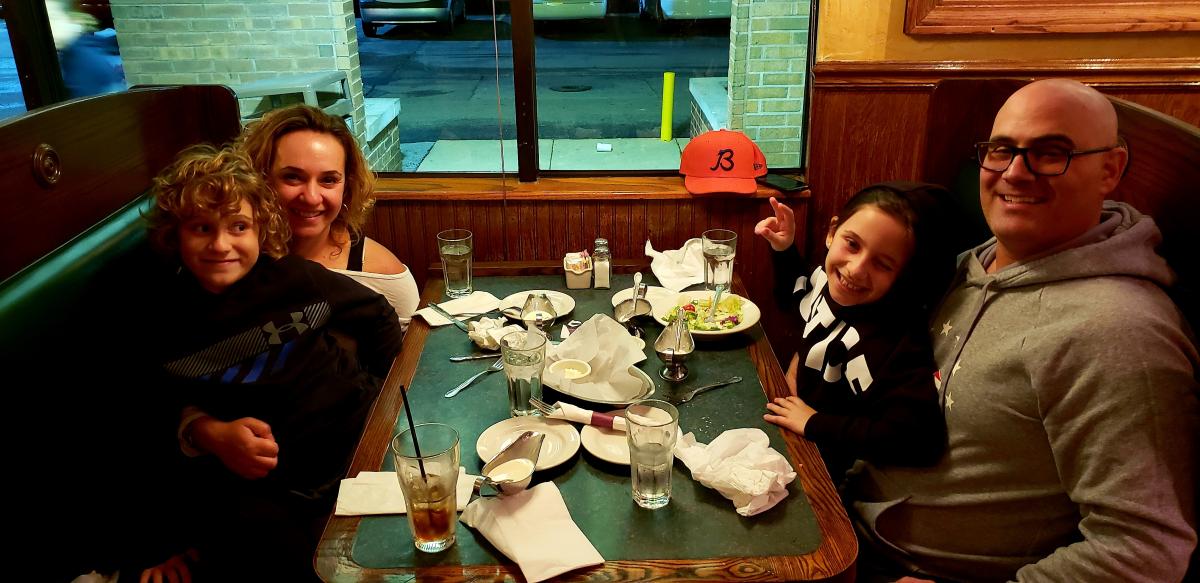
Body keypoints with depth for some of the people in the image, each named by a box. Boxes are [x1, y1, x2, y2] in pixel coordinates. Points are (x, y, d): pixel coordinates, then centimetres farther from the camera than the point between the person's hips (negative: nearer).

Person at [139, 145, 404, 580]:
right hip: (249, 476, 0)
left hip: (352, 441, 1)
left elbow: (378, 316, 10)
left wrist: (382, 392, 8)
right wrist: (207, 433, -9)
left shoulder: (294, 278, -4)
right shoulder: (164, 319, 0)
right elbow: (167, 406, 11)